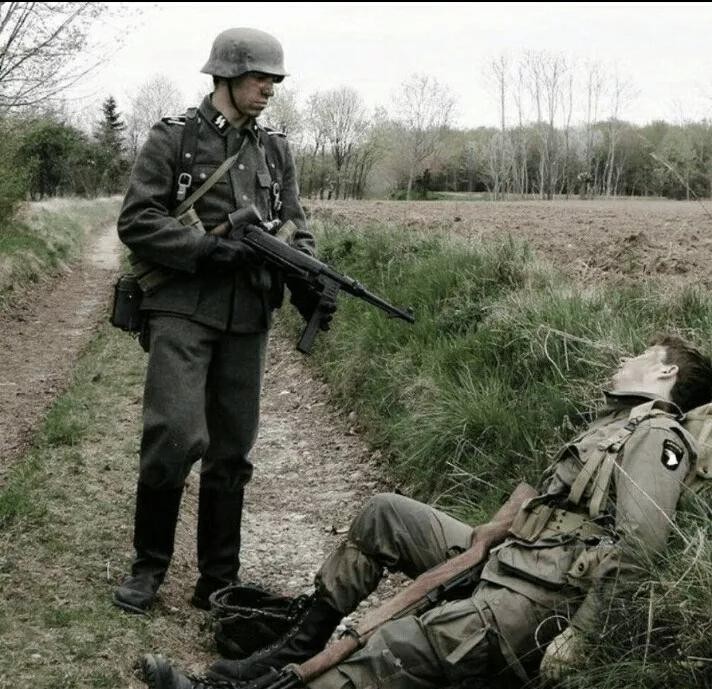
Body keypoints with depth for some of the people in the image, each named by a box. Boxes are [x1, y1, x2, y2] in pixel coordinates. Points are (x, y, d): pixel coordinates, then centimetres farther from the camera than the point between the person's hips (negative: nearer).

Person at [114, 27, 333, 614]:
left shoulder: (276, 150, 15)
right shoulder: (174, 139, 2)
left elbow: (295, 231, 14)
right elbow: (136, 221, -5)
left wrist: (310, 285, -6)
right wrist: (211, 247, -16)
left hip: (248, 317, 5)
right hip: (182, 308, -4)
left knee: (232, 450, 6)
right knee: (176, 436, -15)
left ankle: (218, 582, 16)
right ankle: (149, 565, 6)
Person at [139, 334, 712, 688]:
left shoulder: (658, 435, -6)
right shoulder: (613, 425, 25)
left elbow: (640, 541, -19)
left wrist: (577, 630, -24)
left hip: (536, 599, -10)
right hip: (504, 560, 10)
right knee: (385, 514, 7)